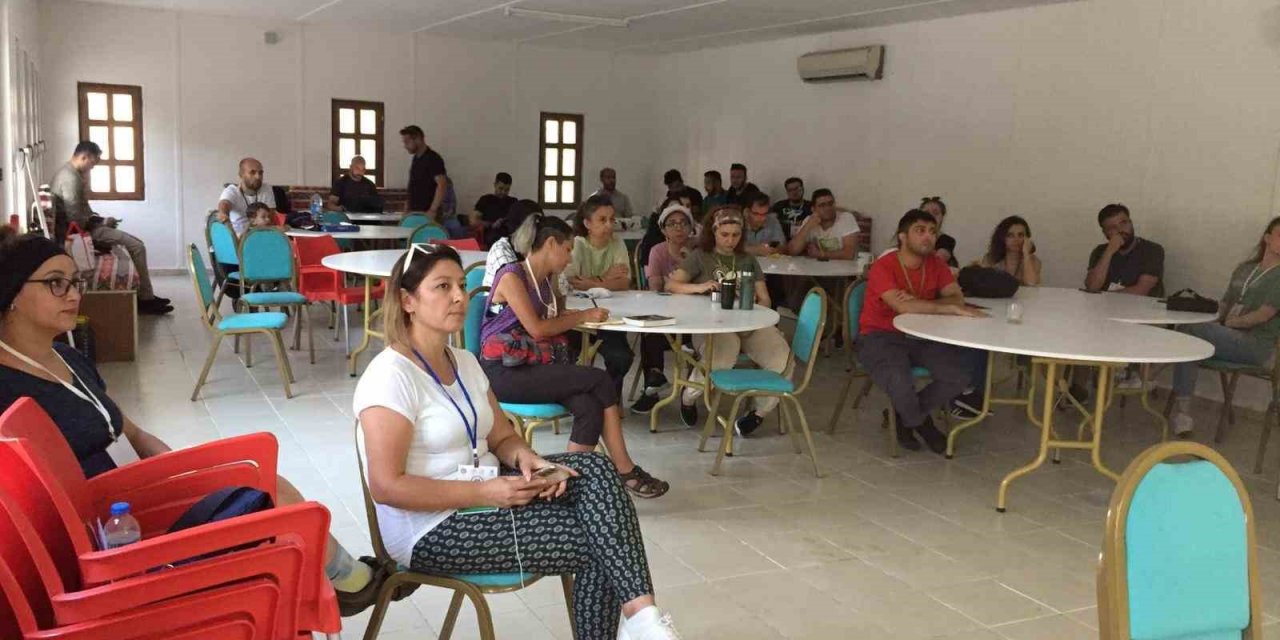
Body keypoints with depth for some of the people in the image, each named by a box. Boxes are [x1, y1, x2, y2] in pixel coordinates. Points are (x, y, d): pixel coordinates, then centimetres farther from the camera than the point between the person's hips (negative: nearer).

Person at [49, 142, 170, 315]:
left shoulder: (69, 172, 14)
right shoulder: (70, 178, -20)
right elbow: (76, 221, -25)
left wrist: (98, 219, 7)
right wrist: (101, 222, -9)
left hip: (83, 228, 11)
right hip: (78, 232, -11)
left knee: (135, 243, 10)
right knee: (137, 247, -13)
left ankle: (146, 296, 7)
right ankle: (145, 299, -6)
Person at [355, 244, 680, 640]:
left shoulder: (464, 362, 10)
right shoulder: (391, 376, -17)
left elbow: (502, 437, 14)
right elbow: (386, 486, -22)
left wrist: (526, 459, -11)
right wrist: (486, 493, -24)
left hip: (483, 496, 8)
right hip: (433, 529, -8)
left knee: (596, 470, -18)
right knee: (598, 542, -19)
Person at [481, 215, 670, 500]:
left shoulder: (545, 280, 17)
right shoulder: (512, 276, -8)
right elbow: (537, 328, -14)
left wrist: (572, 315, 7)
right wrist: (583, 317, -4)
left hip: (535, 367, 8)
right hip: (505, 372, -8)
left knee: (590, 407, -24)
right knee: (600, 380, -19)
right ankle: (627, 473, -10)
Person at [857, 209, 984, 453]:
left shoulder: (935, 264, 4)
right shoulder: (883, 267, -16)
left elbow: (956, 297, -8)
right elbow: (902, 307, -29)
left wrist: (919, 305, -25)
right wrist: (952, 308, -29)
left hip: (922, 336, 6)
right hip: (881, 337, -6)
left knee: (959, 376, -17)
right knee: (901, 383, -33)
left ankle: (906, 417, 10)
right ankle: (921, 423, 6)